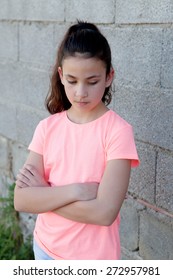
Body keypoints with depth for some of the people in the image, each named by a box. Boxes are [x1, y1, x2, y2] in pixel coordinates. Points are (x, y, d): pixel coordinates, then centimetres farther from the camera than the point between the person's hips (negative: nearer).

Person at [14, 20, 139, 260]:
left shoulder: (118, 131, -17)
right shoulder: (47, 127, -5)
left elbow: (104, 212, -24)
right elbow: (21, 200, -11)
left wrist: (43, 192, -17)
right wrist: (74, 191, -23)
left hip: (94, 258, -4)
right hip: (46, 249, 4)